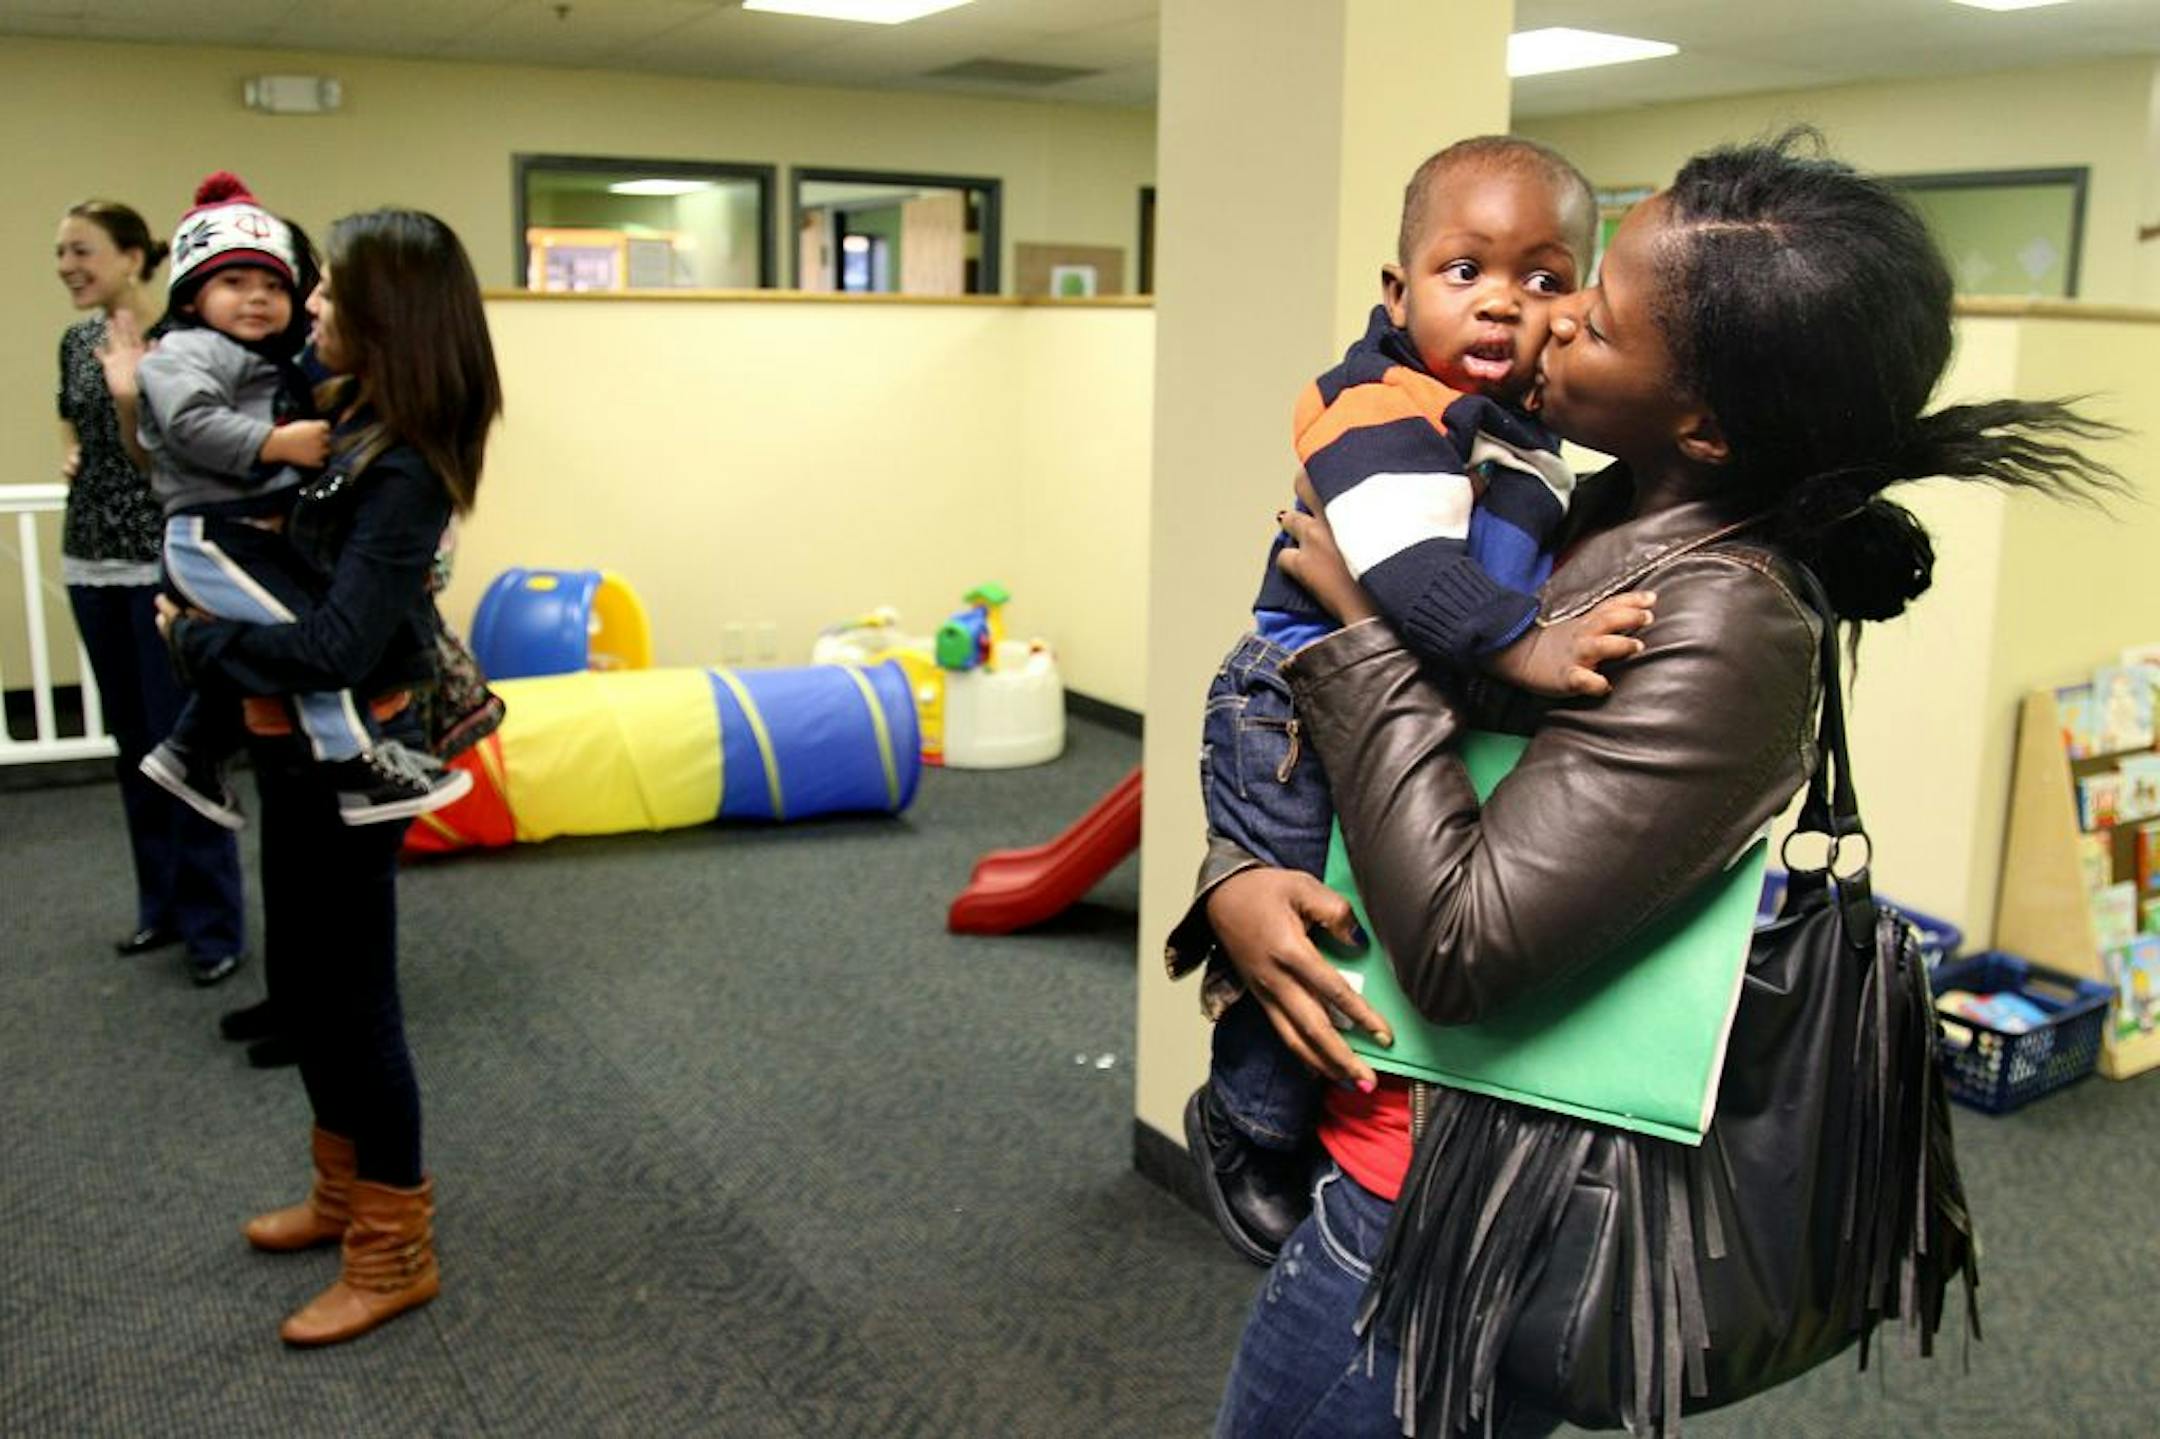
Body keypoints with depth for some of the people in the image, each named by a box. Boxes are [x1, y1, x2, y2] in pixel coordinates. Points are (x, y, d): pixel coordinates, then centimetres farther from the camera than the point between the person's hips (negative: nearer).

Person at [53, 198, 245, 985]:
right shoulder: (77, 341, 9)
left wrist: (130, 393, -27)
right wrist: (74, 458, 5)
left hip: (165, 561, -7)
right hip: (91, 560, 7)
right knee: (132, 742, 12)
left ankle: (213, 924, 5)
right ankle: (161, 905, 24)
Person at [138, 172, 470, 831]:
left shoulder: (281, 364, 20)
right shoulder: (186, 353, -7)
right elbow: (191, 423, -24)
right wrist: (276, 444, -25)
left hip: (262, 534, 10)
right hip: (211, 535, -10)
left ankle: (193, 752, 37)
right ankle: (360, 767, -17)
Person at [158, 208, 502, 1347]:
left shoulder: (401, 471, -25)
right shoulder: (344, 410, 1)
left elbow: (334, 648, -29)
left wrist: (194, 637, -18)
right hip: (302, 745, 9)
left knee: (349, 997, 4)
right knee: (298, 982, 21)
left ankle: (395, 1253, 21)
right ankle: (345, 1194, 40)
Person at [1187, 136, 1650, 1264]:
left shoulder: (1531, 441, 13)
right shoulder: (1382, 409, -18)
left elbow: (1527, 581, 28)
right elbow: (1404, 561, -34)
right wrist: (1521, 645, -40)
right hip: (1297, 720, -9)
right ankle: (1247, 1129, 20)